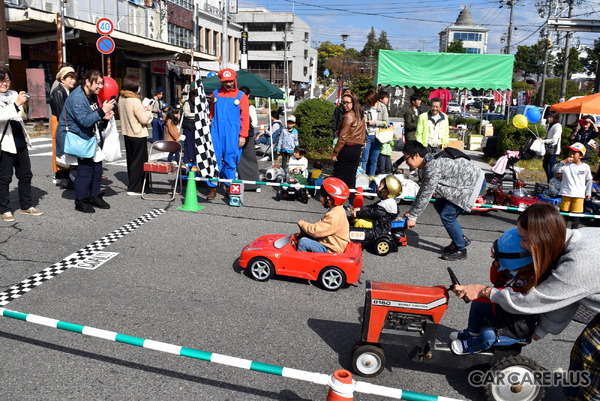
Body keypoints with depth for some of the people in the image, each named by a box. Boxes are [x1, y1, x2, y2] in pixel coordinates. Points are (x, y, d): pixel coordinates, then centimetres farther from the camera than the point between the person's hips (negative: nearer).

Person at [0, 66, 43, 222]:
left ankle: (26, 206, 23)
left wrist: (25, 103, 2)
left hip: (20, 141, 6)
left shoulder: (13, 94, 8)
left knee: (25, 175, 12)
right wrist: (16, 104, -31)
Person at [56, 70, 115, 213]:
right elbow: (85, 120, -30)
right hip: (78, 138, -9)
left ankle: (94, 196, 24)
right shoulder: (76, 98, -22)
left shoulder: (92, 95, 8)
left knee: (97, 166, 11)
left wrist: (103, 116, 3)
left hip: (91, 137, 9)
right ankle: (81, 201, 6)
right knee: (85, 169, -7)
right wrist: (102, 111, -31)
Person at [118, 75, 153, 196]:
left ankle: (132, 184, 28)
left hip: (127, 133, 8)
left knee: (131, 160, 17)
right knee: (139, 161, -1)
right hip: (138, 135, -8)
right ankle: (134, 188, 1)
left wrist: (143, 109, 10)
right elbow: (144, 119, -19)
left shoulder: (121, 98, 4)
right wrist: (149, 111, 0)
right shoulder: (135, 101, -21)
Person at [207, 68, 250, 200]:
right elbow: (212, 113, 17)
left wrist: (243, 135, -6)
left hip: (232, 135, -2)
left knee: (230, 161, 2)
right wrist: (208, 129, 10)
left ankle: (229, 188, 15)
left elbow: (245, 117, 1)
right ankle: (212, 188, 5)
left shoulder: (241, 96, 4)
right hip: (216, 133, 2)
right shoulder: (216, 94, 12)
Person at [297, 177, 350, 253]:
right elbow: (322, 226, 14)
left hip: (330, 250, -10)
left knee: (303, 242, -13)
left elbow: (316, 231, -25)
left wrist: (302, 224, -8)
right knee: (306, 236, 14)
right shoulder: (337, 210, 4)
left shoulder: (334, 216, -28)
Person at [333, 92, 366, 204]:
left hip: (347, 148, -8)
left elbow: (343, 137, -18)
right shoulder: (359, 116, 12)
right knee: (351, 176, 13)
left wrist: (335, 152, -14)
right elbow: (363, 133, 18)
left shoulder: (348, 116, -15)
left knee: (339, 175, 2)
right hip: (357, 149, 8)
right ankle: (352, 201, 17)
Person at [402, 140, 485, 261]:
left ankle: (460, 249, 7)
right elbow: (422, 191, 13)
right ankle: (461, 239, 26)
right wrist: (411, 211, 13)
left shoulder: (433, 166, -26)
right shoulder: (427, 165, 5)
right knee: (439, 205, 15)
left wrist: (413, 216, -14)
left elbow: (425, 196, -22)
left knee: (447, 215, -10)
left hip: (475, 183, -11)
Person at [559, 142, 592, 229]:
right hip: (566, 194, 0)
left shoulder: (586, 167, 1)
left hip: (579, 195, 0)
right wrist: (563, 162, -19)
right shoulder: (566, 164, -2)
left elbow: (589, 180, 9)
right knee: (564, 213, 8)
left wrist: (588, 193, 9)